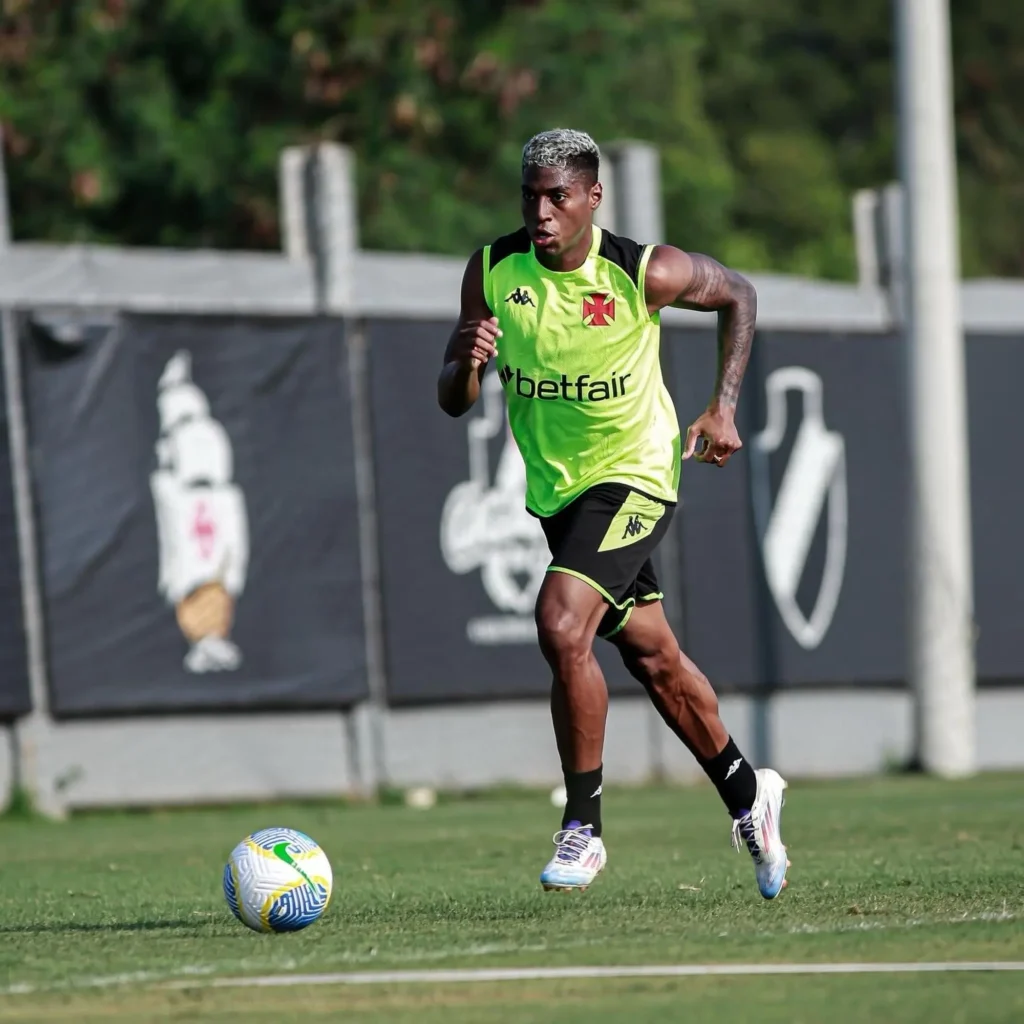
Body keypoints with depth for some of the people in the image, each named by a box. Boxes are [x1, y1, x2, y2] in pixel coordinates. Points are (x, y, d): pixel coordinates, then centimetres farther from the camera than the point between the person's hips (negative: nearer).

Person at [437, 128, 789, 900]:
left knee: (561, 626, -25)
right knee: (654, 660, 16)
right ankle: (747, 794, 38)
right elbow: (454, 402, -4)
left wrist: (723, 406, -4)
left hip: (633, 475, -5)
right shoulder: (492, 271, -8)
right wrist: (466, 363, -27)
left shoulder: (647, 273, -18)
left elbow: (737, 295, 3)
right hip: (555, 490, 5)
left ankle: (584, 828, -13)